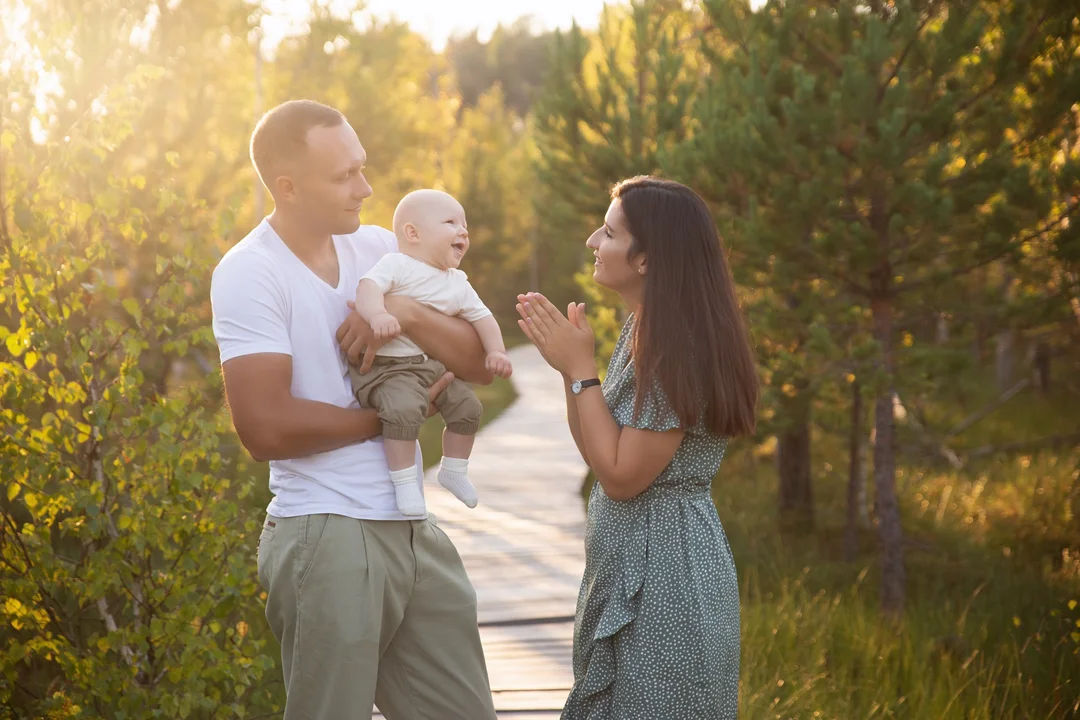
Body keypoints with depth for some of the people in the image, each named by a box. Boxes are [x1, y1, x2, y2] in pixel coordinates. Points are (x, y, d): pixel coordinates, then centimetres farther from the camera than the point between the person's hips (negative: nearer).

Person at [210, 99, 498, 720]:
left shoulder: (381, 248, 8)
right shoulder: (251, 273, -10)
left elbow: (478, 364, 6)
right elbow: (267, 427, -20)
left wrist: (409, 313, -13)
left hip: (415, 529, 6)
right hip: (328, 534, -6)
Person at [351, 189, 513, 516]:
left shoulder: (458, 284, 15)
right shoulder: (397, 265, -8)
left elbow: (481, 316, 18)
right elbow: (368, 286, -24)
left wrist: (496, 351, 2)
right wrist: (377, 314, -44)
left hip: (434, 366, 8)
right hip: (388, 366, -8)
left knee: (468, 405, 3)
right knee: (404, 408, -32)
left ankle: (453, 470, 27)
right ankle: (404, 481, -16)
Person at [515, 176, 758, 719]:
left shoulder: (680, 350, -21)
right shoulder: (639, 332, 8)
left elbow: (621, 475, -21)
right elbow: (597, 450, 12)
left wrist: (581, 367, -16)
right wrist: (566, 363, 0)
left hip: (665, 578, -10)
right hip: (625, 572, 10)